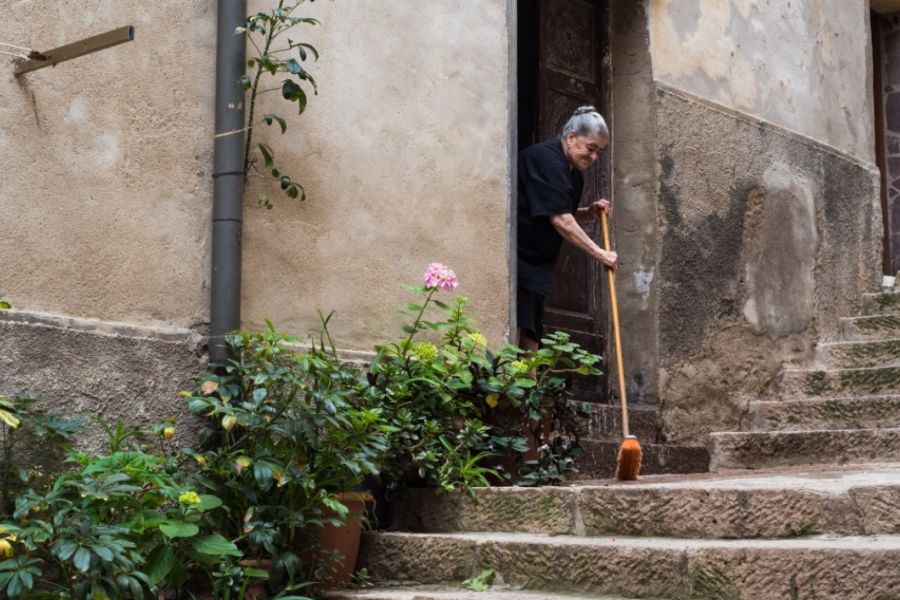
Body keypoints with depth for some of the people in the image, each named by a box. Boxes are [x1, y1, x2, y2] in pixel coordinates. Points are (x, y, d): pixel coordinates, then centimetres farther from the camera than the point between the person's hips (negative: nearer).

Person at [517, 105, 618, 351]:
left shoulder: (574, 171, 13)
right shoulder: (546, 159, -17)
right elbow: (560, 220, -22)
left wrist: (589, 212, 3)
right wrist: (599, 253, -20)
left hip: (536, 263, 10)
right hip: (517, 255, -10)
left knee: (532, 335, 8)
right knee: (513, 331, -16)